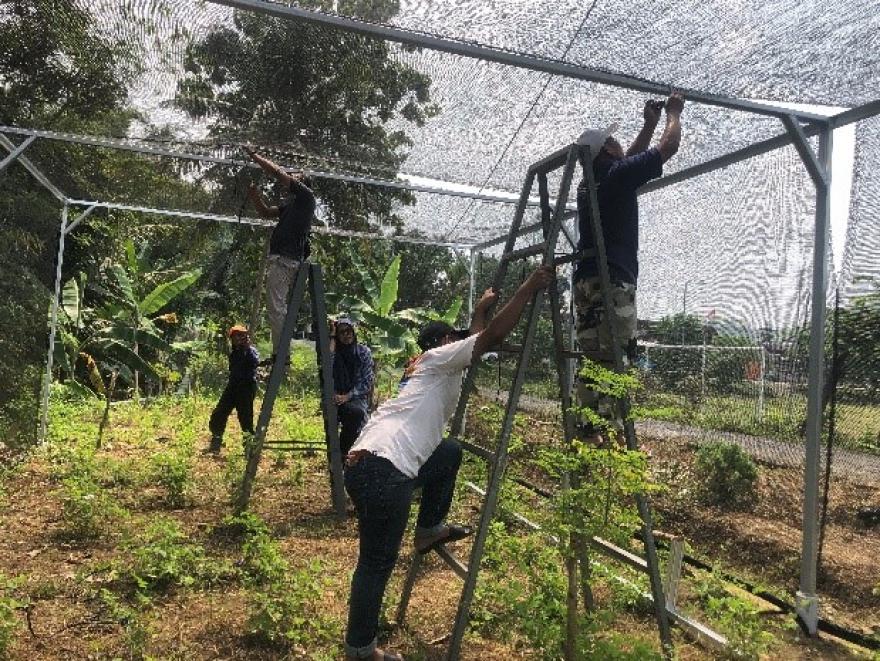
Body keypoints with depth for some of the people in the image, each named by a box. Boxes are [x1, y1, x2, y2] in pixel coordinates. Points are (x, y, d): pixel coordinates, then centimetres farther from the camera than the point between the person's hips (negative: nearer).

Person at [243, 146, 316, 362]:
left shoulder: (305, 195, -1)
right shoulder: (291, 203, 25)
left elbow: (277, 172, -5)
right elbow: (267, 212, 28)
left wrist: (254, 155, 3)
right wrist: (255, 197, 11)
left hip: (284, 259, -10)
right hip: (285, 258, 10)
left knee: (276, 307, -12)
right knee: (280, 307, 12)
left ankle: (280, 353, -12)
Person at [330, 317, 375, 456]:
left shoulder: (363, 351, 4)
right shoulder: (334, 351, 6)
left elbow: (367, 381, -2)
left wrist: (348, 396, -15)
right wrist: (332, 338, -12)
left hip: (357, 397, -1)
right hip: (335, 397, 1)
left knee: (357, 411, -36)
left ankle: (343, 453, -15)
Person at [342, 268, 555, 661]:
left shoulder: (436, 368, 27)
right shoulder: (439, 357, 3)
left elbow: (475, 343, 42)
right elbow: (492, 337, -10)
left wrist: (481, 310, 50)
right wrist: (527, 290, -5)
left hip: (373, 462, 10)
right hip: (381, 472, -10)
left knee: (450, 452, 26)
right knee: (377, 564, 1)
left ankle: (428, 530, 30)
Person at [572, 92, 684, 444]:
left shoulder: (589, 183, 19)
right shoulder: (617, 175, -4)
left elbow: (629, 160, 37)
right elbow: (669, 147, 5)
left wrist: (649, 124, 40)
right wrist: (674, 114, 23)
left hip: (586, 281, 9)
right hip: (612, 283, -9)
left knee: (591, 362, 5)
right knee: (615, 363, -12)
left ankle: (588, 434, 5)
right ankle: (611, 435, -16)